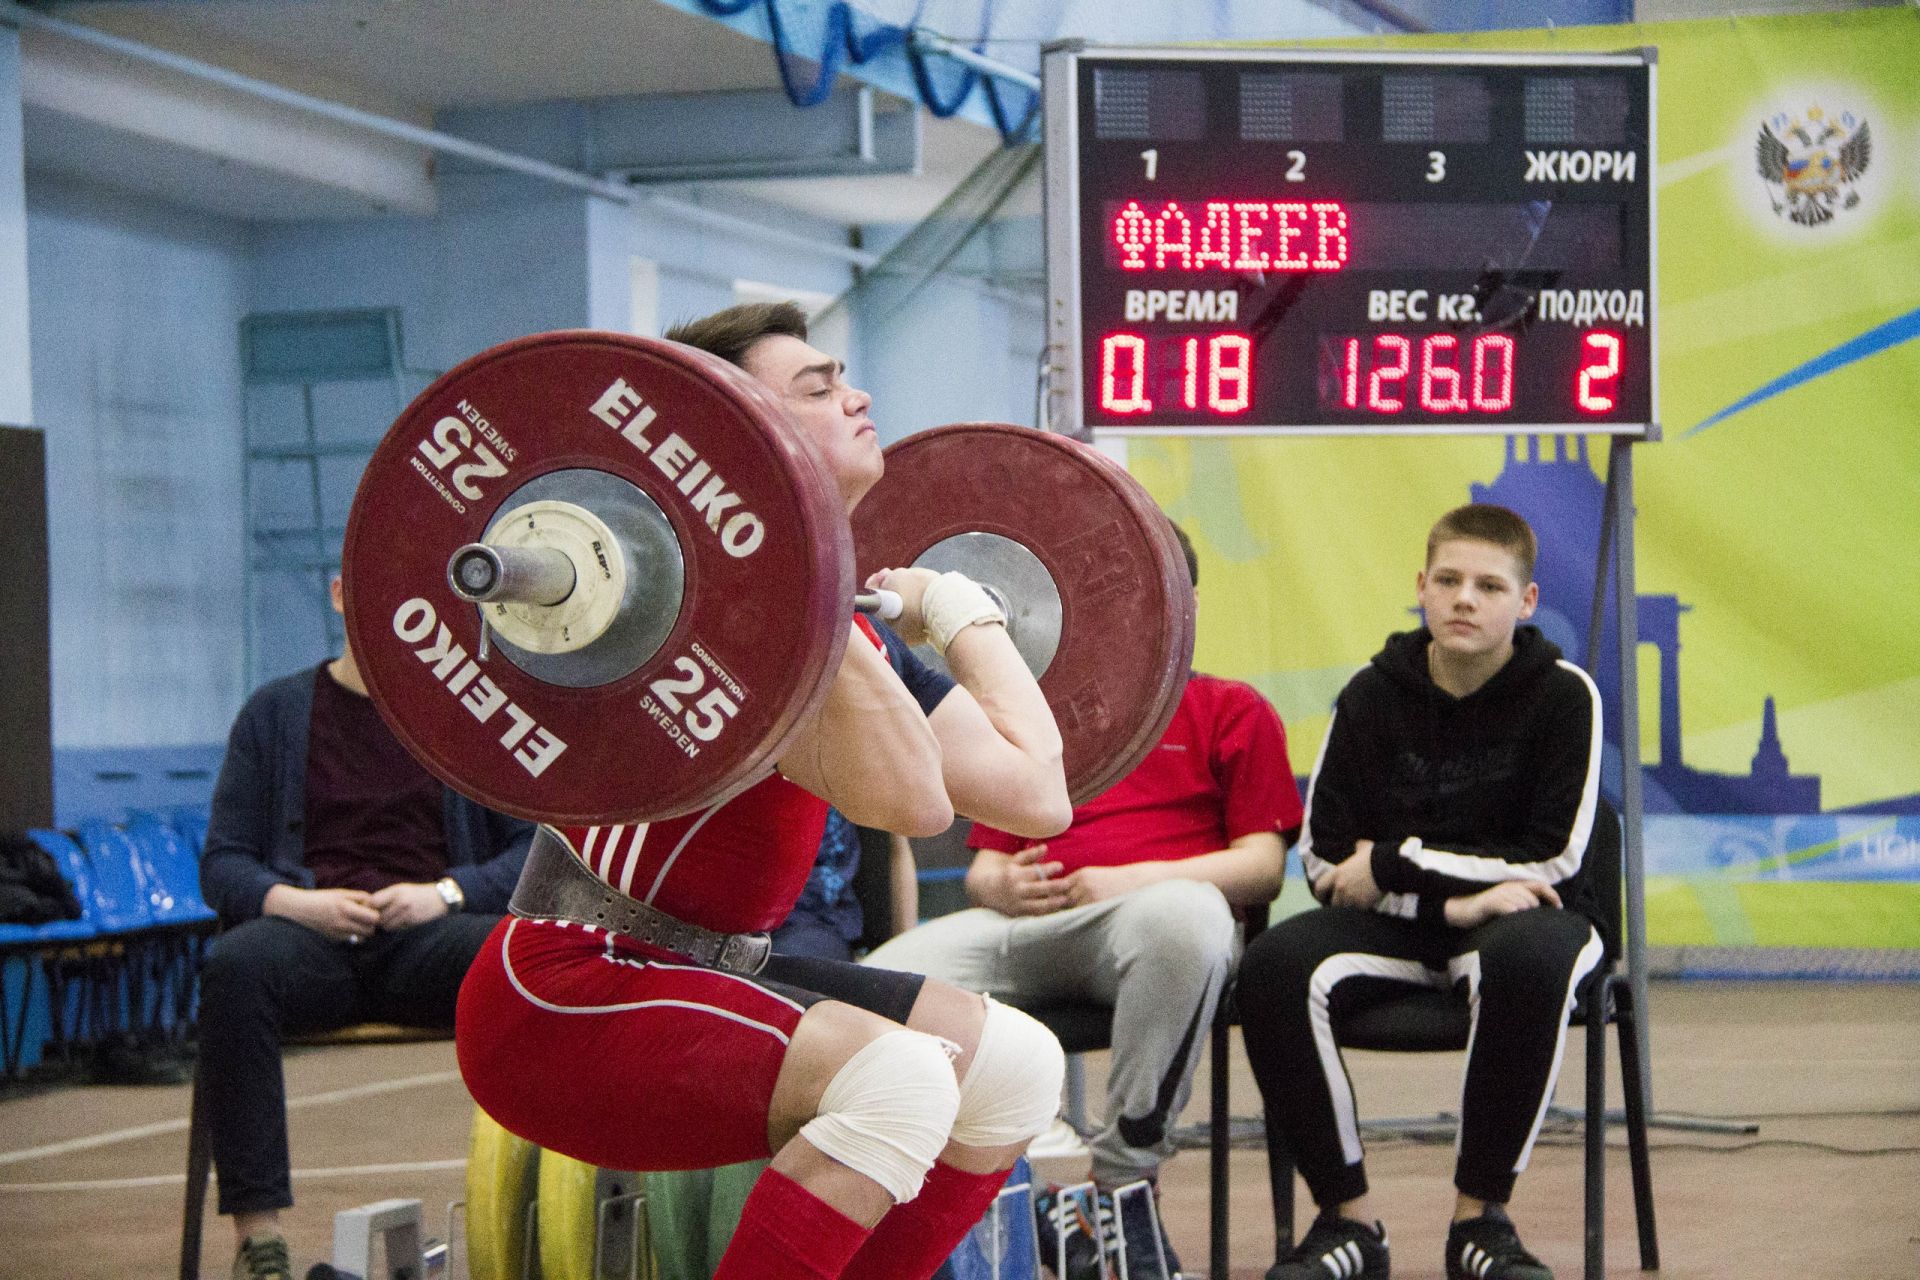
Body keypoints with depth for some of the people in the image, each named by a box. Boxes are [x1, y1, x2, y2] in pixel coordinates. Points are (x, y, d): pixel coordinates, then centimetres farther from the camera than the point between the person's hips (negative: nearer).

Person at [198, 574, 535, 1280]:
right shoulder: (277, 711, 16)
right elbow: (222, 863, 12)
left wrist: (447, 892, -10)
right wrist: (293, 901, -10)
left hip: (429, 935, 0)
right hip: (310, 932, 0)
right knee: (235, 966, -36)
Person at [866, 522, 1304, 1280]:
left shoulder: (1230, 710, 18)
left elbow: (1262, 862, 5)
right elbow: (985, 862, 23)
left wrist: (1134, 879, -11)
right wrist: (1000, 886, -3)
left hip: (1148, 914, -3)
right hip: (1030, 924, 3)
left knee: (1184, 915, -43)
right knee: (881, 982, -27)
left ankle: (1122, 1187, -30)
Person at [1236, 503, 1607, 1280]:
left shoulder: (1562, 695, -5)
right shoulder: (1372, 697, 2)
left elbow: (1554, 860, -11)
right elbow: (1324, 860, -1)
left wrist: (1394, 864, -9)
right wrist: (1453, 895, -16)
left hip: (1519, 916, -3)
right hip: (1396, 926, 3)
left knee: (1528, 960, -40)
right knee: (1274, 968, -28)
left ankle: (1480, 1216, -23)